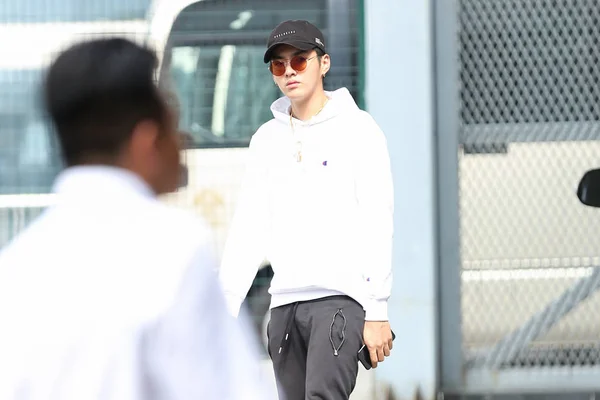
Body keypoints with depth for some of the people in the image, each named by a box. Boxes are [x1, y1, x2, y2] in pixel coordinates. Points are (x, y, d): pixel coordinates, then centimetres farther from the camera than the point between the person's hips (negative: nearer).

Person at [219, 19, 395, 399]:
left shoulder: (358, 129, 0)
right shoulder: (267, 138, 14)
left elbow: (378, 225, -5)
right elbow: (248, 228, 13)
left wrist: (377, 312, -10)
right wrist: (226, 306, 4)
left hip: (341, 297, -5)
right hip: (285, 301, 5)